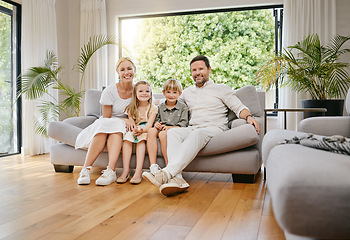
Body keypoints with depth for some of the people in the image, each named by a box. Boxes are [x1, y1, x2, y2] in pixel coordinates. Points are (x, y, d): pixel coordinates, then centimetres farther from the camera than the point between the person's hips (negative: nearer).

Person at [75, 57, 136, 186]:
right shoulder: (109, 91, -9)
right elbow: (106, 118, -6)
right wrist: (124, 120, -21)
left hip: (124, 129, 1)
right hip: (105, 124, -1)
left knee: (116, 126, -35)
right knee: (103, 125, -36)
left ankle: (110, 171, -48)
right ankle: (85, 170, -37)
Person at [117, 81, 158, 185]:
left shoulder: (153, 108, 1)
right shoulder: (131, 108, 8)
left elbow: (149, 125, -10)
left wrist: (141, 130, -31)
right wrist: (134, 129, -26)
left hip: (145, 131, -2)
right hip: (134, 131, 2)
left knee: (141, 138, -33)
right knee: (127, 137, -29)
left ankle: (138, 172, -42)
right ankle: (125, 171, -36)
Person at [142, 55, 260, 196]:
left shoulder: (222, 89, 15)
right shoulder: (187, 92, 27)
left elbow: (239, 108, 7)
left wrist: (248, 117, -16)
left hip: (215, 128, -4)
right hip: (192, 129, 4)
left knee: (197, 134, -38)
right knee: (173, 132, -29)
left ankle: (167, 173, -52)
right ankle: (177, 179, -46)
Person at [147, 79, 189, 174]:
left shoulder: (183, 107, 7)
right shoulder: (160, 107, 20)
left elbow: (183, 123, -1)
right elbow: (157, 119, 22)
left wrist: (170, 127, -15)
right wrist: (156, 124, -3)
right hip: (161, 129, 4)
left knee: (163, 134, -37)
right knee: (151, 131, -30)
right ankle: (153, 165, -37)